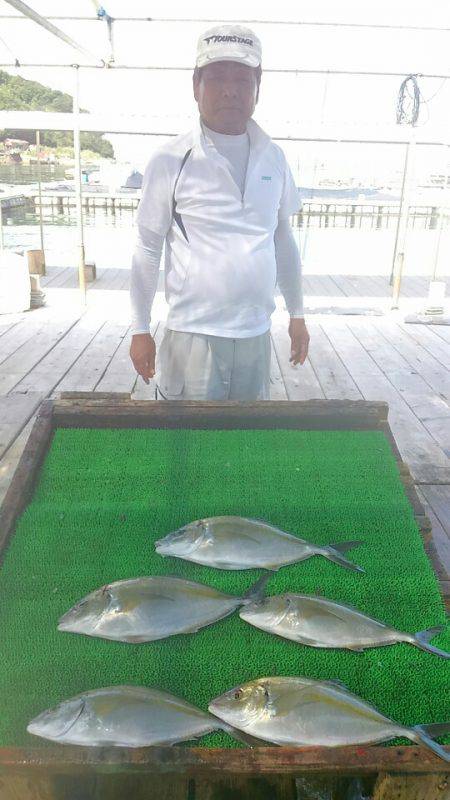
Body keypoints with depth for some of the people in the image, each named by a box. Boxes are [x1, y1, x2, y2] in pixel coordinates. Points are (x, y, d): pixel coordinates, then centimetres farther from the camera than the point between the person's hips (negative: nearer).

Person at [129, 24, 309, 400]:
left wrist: (297, 314, 16)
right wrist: (140, 330, -1)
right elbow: (148, 249, -1)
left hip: (256, 334, 4)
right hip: (193, 335, -4)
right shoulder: (170, 161, -6)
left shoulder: (274, 158, 6)